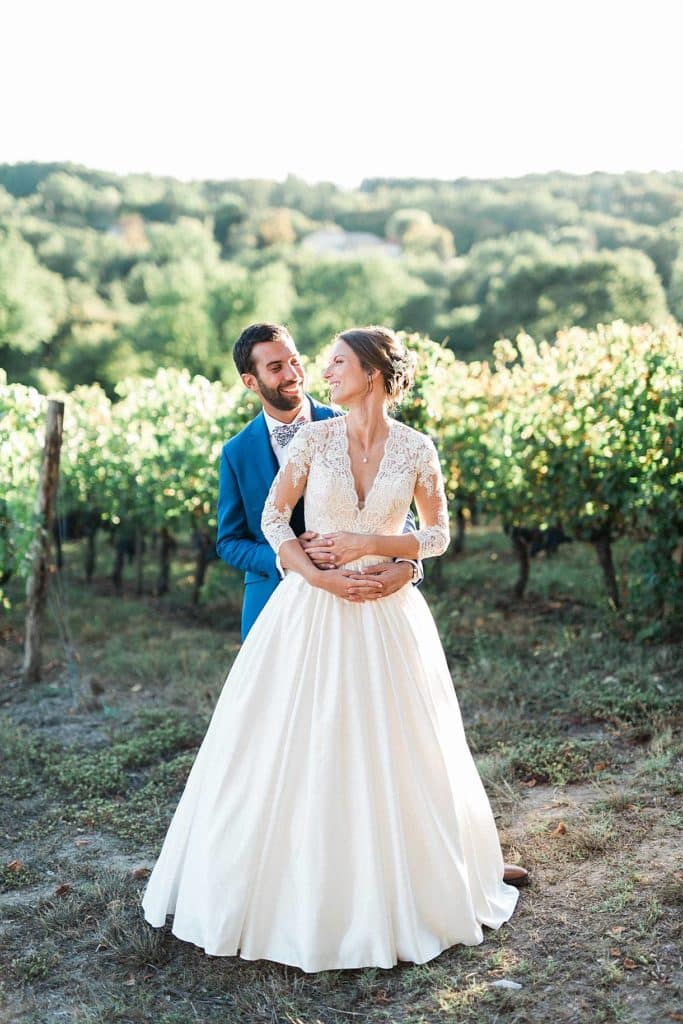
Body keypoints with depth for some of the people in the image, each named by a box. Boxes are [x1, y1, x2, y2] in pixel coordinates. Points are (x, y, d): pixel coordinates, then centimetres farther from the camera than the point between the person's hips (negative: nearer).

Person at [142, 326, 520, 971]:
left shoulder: (416, 450, -2)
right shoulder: (314, 438, -1)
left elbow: (438, 535, 3)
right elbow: (273, 517, 2)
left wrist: (372, 543, -11)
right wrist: (313, 573, -12)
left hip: (385, 621, 0)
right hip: (310, 611, 0)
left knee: (389, 754, 7)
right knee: (297, 753, 5)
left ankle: (392, 895, 28)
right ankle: (295, 892, 24)